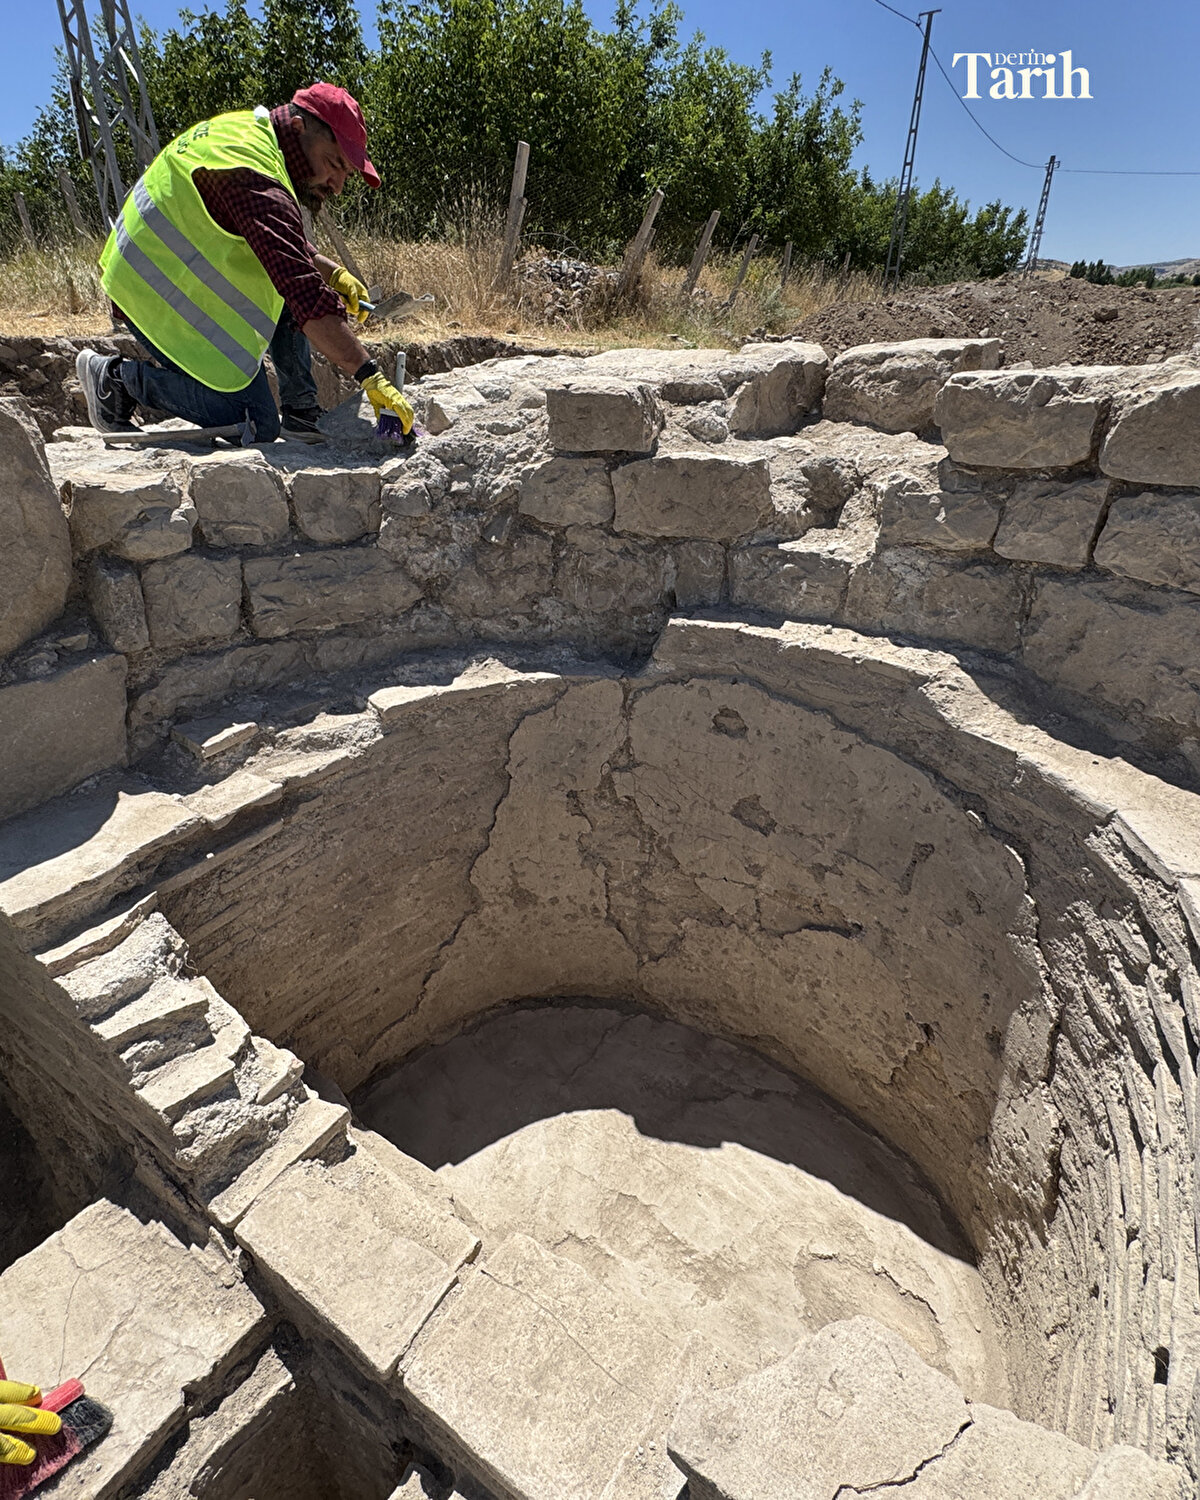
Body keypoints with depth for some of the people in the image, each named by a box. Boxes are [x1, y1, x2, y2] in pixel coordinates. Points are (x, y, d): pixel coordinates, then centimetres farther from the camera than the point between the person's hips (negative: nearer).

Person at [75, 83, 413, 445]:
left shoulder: (250, 128, 5)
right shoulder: (257, 183, -28)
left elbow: (283, 246, 19)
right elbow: (307, 298, -38)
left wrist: (332, 272, 5)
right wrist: (370, 377, -41)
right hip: (162, 302, -10)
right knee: (256, 427, -11)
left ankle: (300, 415, 4)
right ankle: (117, 378, -1)